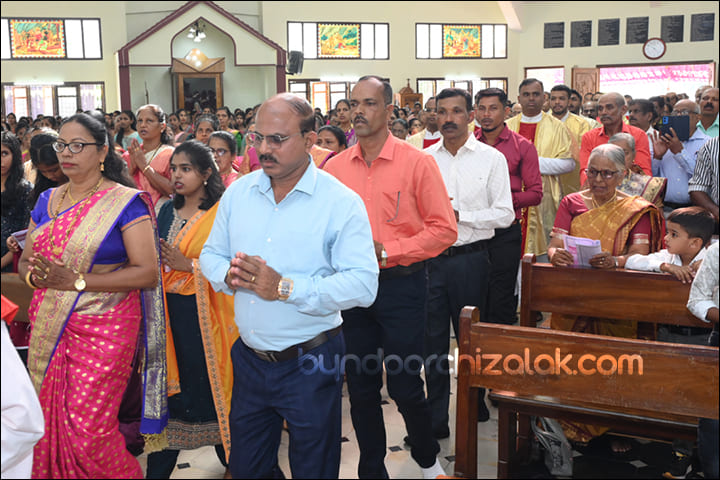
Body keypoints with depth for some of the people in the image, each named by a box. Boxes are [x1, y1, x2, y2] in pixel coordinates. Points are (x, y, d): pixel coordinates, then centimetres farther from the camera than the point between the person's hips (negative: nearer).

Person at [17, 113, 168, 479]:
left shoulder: (126, 202, -7)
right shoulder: (48, 201, 12)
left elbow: (148, 272, -14)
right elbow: (25, 260, 18)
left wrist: (77, 281, -18)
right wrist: (35, 275, -7)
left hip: (104, 329, -6)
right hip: (48, 331, 6)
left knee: (87, 431, -6)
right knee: (49, 425, 11)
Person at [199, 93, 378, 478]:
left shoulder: (341, 202, -13)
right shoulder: (237, 193, 4)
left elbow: (363, 283, -20)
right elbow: (210, 254, 11)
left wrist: (286, 288, -27)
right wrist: (229, 275, -12)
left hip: (310, 363, -4)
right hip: (248, 357, 5)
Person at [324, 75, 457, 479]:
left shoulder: (417, 162, -6)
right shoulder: (335, 167, 4)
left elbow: (444, 230, -9)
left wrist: (385, 251, -15)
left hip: (401, 284, -3)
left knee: (405, 386, 2)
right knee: (361, 386, 12)